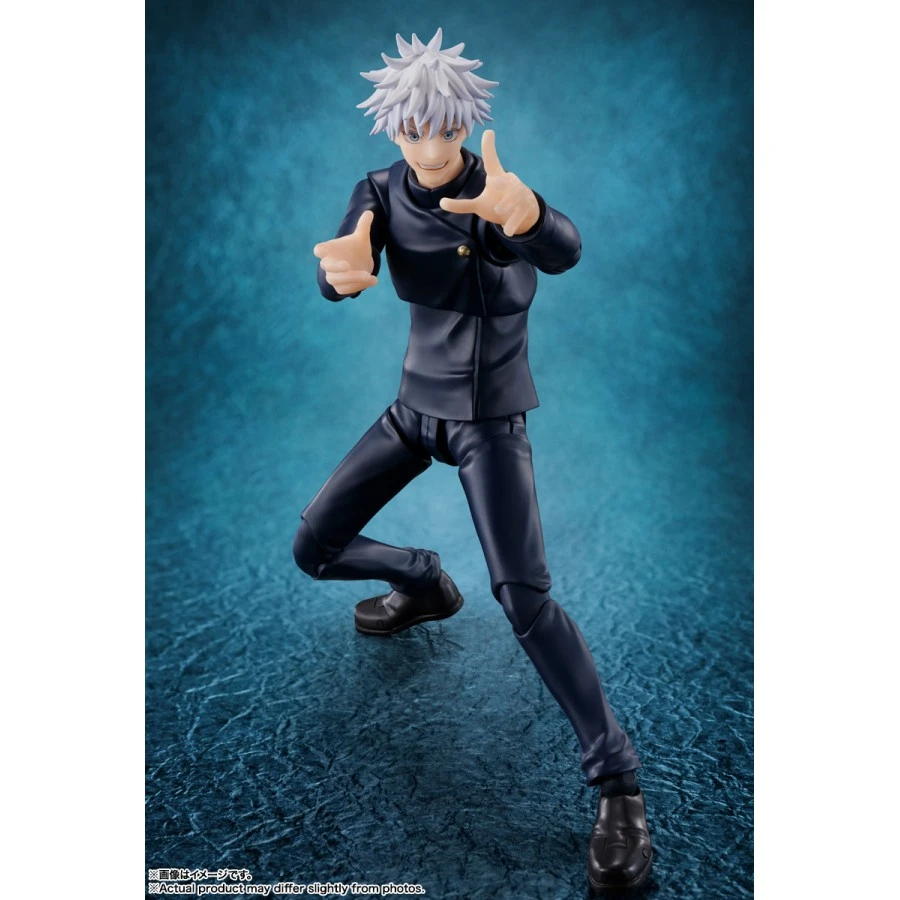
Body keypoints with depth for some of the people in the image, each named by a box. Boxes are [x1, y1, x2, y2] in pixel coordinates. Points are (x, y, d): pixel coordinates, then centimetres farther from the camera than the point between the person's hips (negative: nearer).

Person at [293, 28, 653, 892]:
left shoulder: (501, 194, -18)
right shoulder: (381, 192, -5)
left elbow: (564, 252, -40)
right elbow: (336, 272, -22)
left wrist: (524, 213, -66)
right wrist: (345, 268, -50)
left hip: (491, 417, -5)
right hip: (417, 404, 5)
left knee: (524, 595, -22)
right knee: (315, 547, 7)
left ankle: (618, 783, -10)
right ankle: (426, 583, 36)